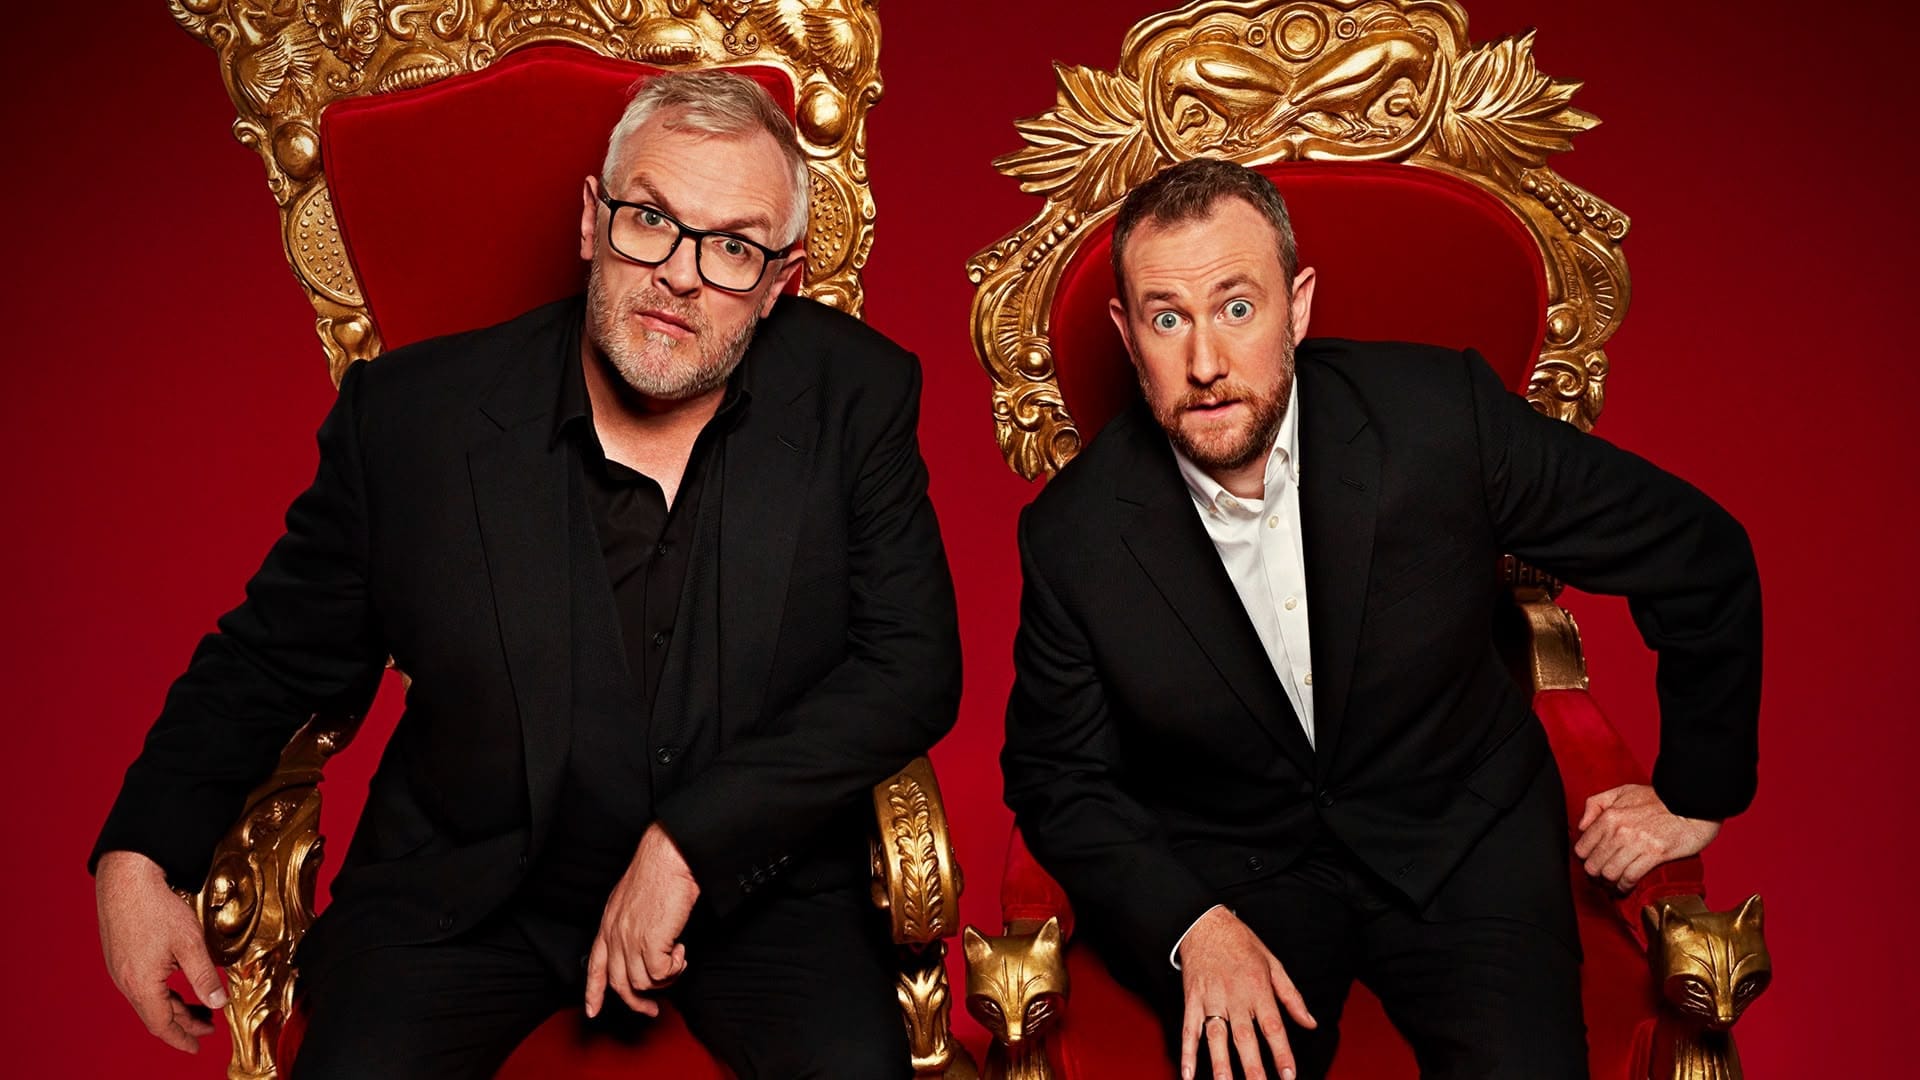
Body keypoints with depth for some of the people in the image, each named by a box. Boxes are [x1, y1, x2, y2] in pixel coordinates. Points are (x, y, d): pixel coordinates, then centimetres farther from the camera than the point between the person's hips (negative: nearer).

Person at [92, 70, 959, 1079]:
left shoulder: (855, 398, -8)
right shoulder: (407, 416, -8)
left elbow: (915, 665, -10)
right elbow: (274, 657, 5)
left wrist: (688, 842, -17)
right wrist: (138, 854, -7)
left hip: (759, 874, 0)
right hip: (467, 881, 1)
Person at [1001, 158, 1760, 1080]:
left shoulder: (1442, 418, -15)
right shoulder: (1072, 538, -13)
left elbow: (1697, 554, -2)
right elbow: (1057, 778, 0)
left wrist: (1697, 792, 6)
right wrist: (1189, 925, -16)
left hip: (1460, 838, 0)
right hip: (1223, 866, 0)